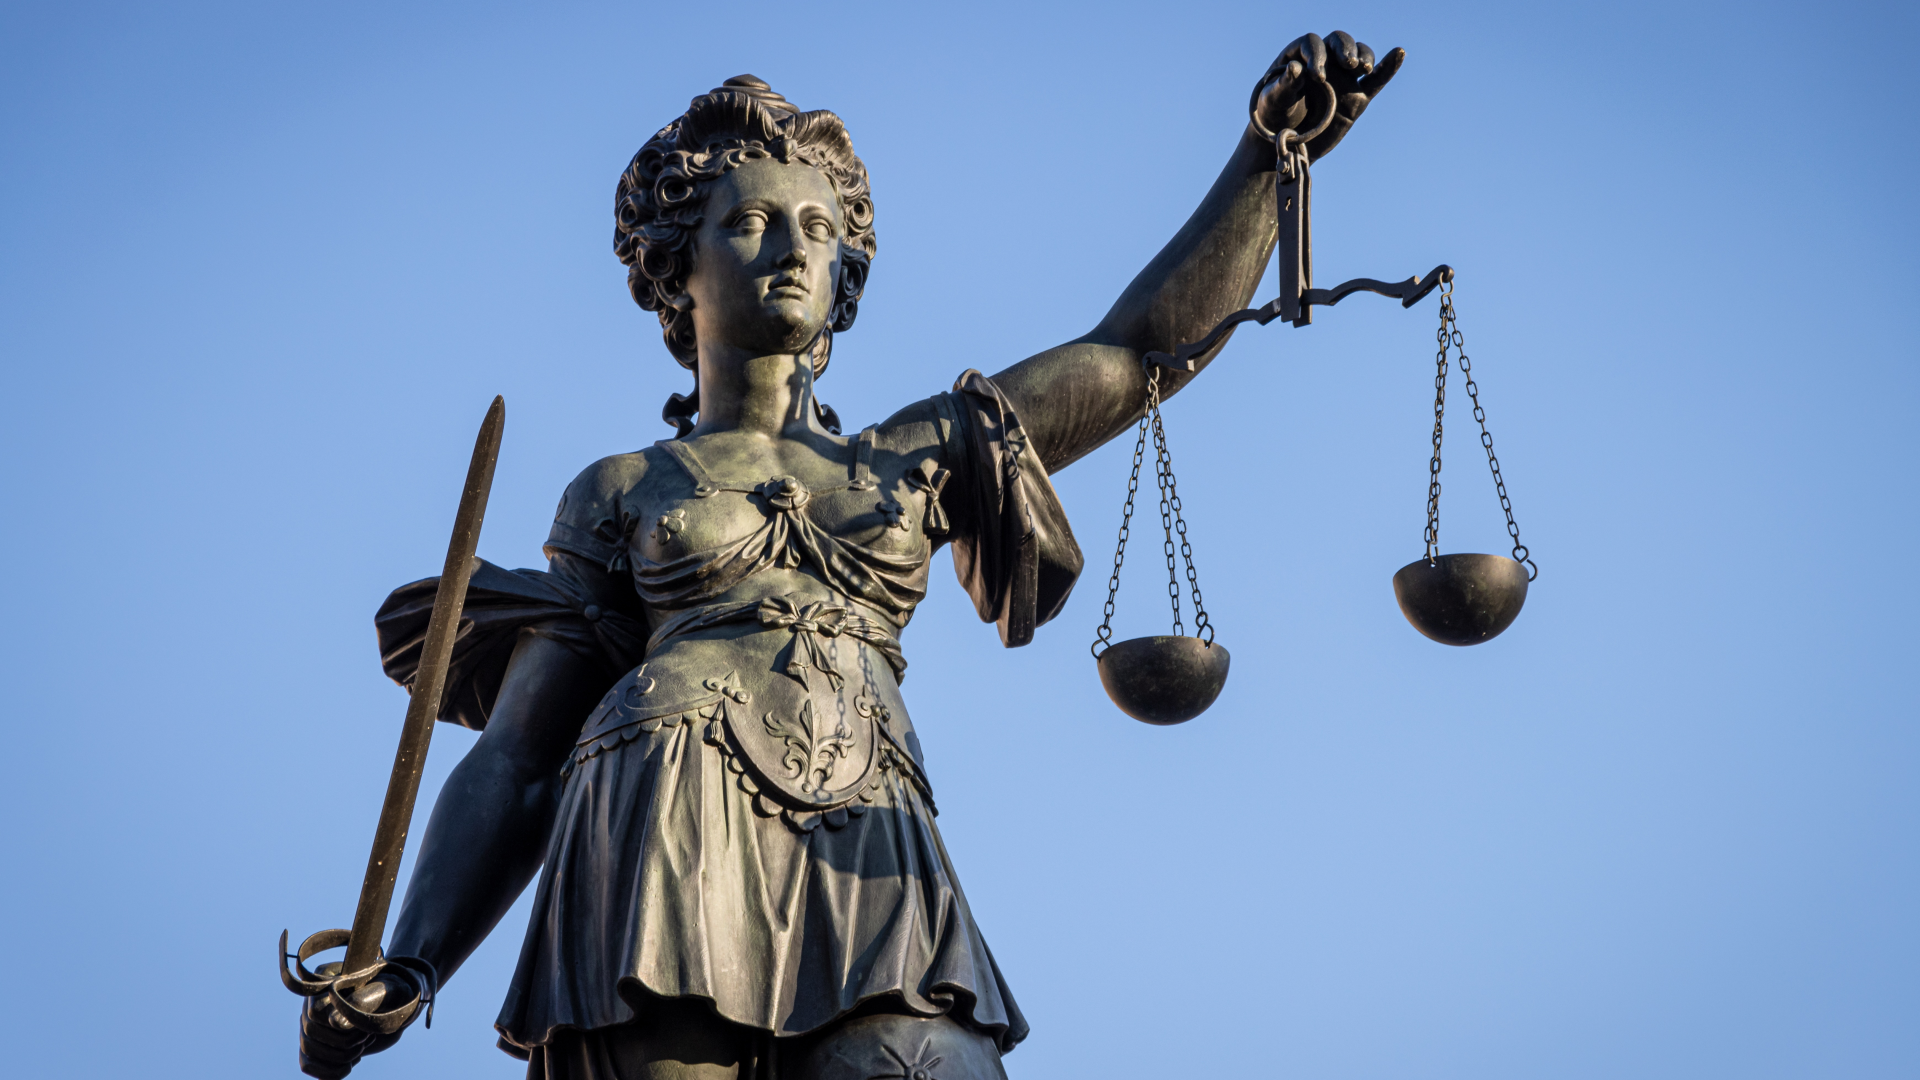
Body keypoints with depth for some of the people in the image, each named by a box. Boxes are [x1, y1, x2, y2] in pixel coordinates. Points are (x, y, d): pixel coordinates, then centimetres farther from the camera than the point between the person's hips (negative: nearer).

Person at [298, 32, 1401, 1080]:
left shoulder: (906, 460, 27)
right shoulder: (617, 493, 19)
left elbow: (1140, 352, 23)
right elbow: (511, 763, 12)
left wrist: (1270, 148, 12)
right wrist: (404, 968, -4)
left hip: (869, 886, 2)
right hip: (666, 845, -1)